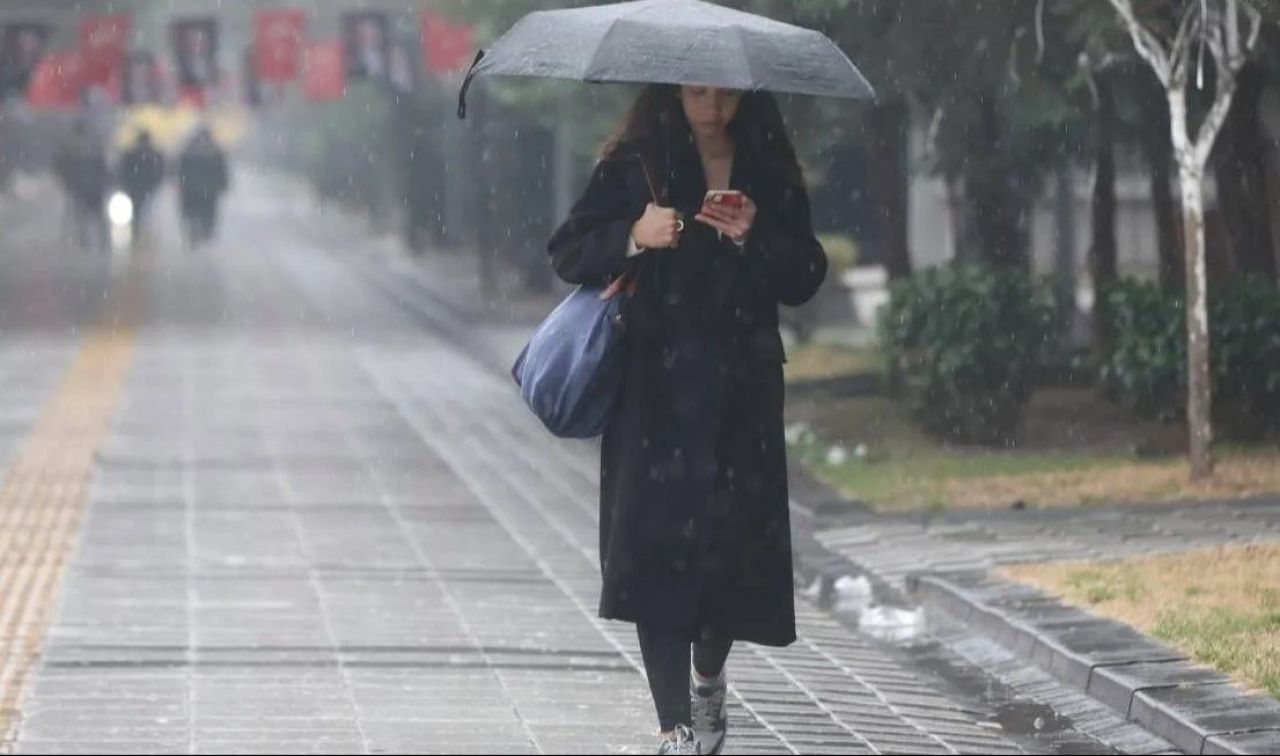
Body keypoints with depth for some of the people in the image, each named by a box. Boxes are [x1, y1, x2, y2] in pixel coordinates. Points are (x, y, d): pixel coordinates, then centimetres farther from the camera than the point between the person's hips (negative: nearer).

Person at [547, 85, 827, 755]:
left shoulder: (771, 176, 9)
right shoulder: (634, 166, 2)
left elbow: (804, 280, 6)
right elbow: (568, 253, -1)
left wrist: (757, 236, -12)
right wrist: (634, 236, -18)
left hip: (742, 392, 2)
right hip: (656, 391, -2)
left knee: (736, 543, 1)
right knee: (657, 546, -12)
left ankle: (708, 679, 33)